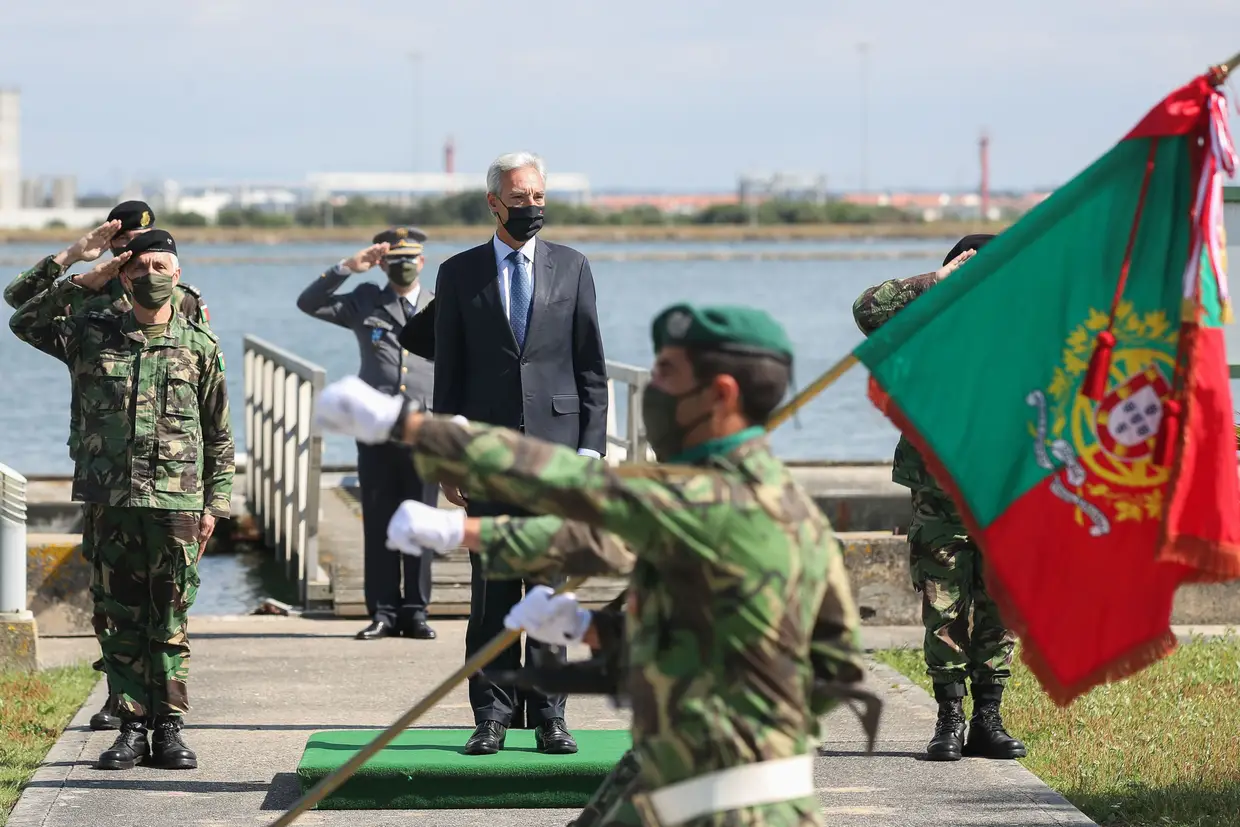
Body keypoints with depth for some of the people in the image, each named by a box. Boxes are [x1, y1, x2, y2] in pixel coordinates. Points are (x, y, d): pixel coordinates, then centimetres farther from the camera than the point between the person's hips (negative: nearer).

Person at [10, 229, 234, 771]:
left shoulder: (200, 346, 7)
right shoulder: (93, 335, 7)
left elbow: (219, 436, 10)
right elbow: (24, 322, 5)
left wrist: (215, 503, 4)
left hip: (177, 503, -1)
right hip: (111, 501, 1)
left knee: (170, 621, 2)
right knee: (122, 619, 3)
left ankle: (168, 730, 6)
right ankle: (133, 727, 8)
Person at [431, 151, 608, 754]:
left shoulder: (571, 268, 9)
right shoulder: (460, 273, 7)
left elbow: (591, 367, 8)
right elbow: (448, 372, 7)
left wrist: (590, 448, 0)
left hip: (555, 446, 0)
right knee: (491, 588, 0)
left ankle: (549, 714, 6)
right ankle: (492, 715, 4)